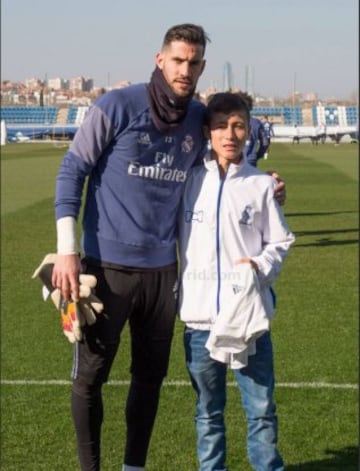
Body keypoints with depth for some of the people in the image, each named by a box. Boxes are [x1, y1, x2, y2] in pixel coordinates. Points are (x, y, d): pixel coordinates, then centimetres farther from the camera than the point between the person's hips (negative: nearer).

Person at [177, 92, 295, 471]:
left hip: (249, 314, -1)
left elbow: (280, 241, 7)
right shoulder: (190, 181, 4)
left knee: (261, 408, 3)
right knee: (208, 410, 14)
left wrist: (261, 266, -12)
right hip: (199, 315, 1)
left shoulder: (261, 185, 1)